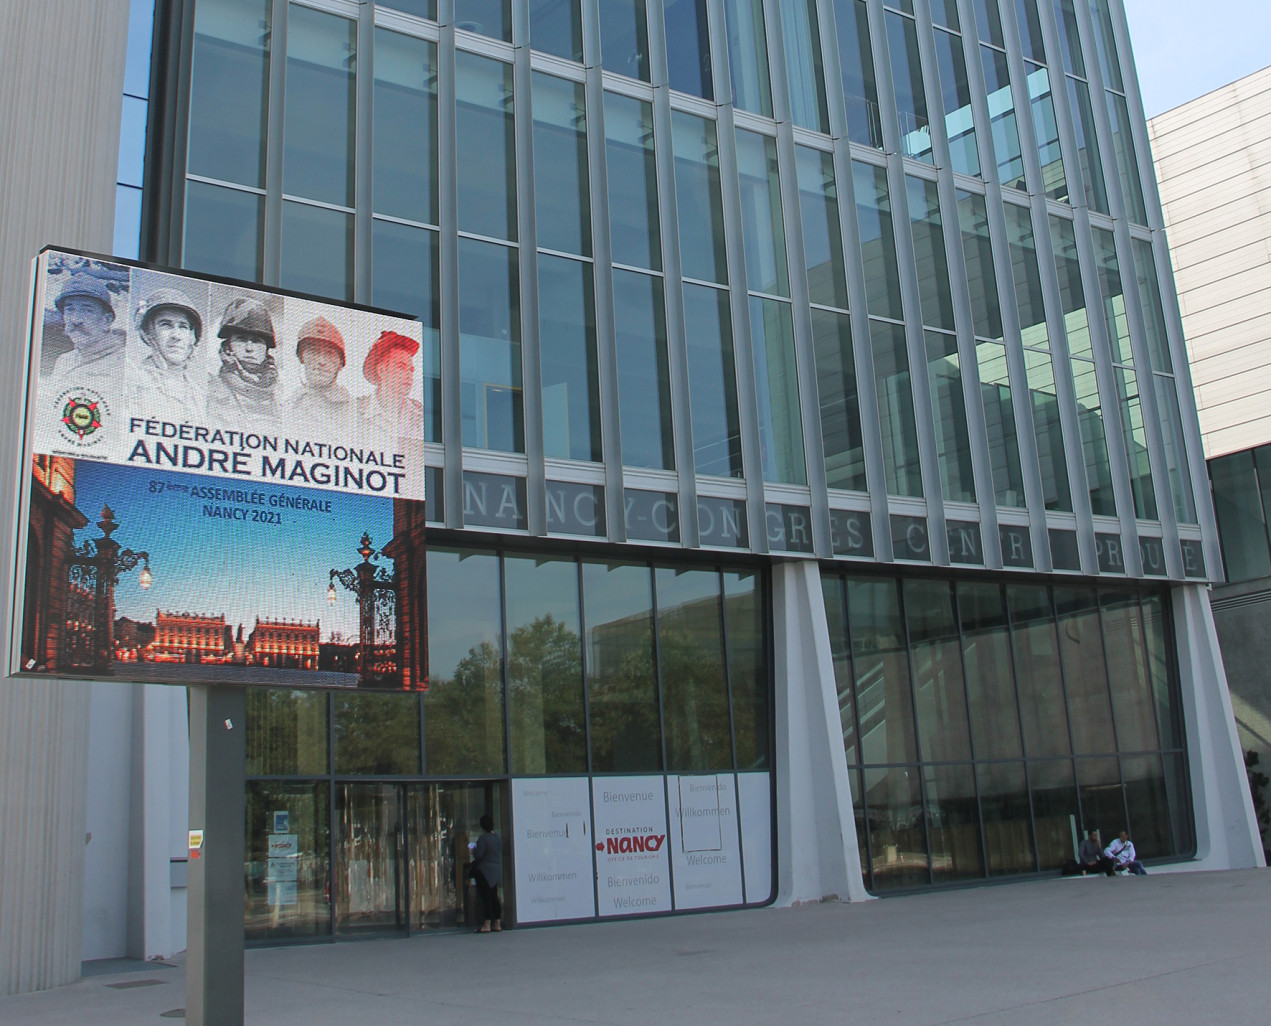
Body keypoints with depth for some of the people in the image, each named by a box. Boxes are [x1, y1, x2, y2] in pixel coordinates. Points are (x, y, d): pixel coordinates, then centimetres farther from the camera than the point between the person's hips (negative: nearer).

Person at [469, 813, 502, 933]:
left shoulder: (483, 838, -15)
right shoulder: (497, 837, 9)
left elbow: (478, 855, -20)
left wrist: (473, 850, 3)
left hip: (484, 871, -8)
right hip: (496, 871, 8)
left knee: (485, 897, -5)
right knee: (494, 897, 12)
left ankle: (486, 925, -5)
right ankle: (497, 924, 13)